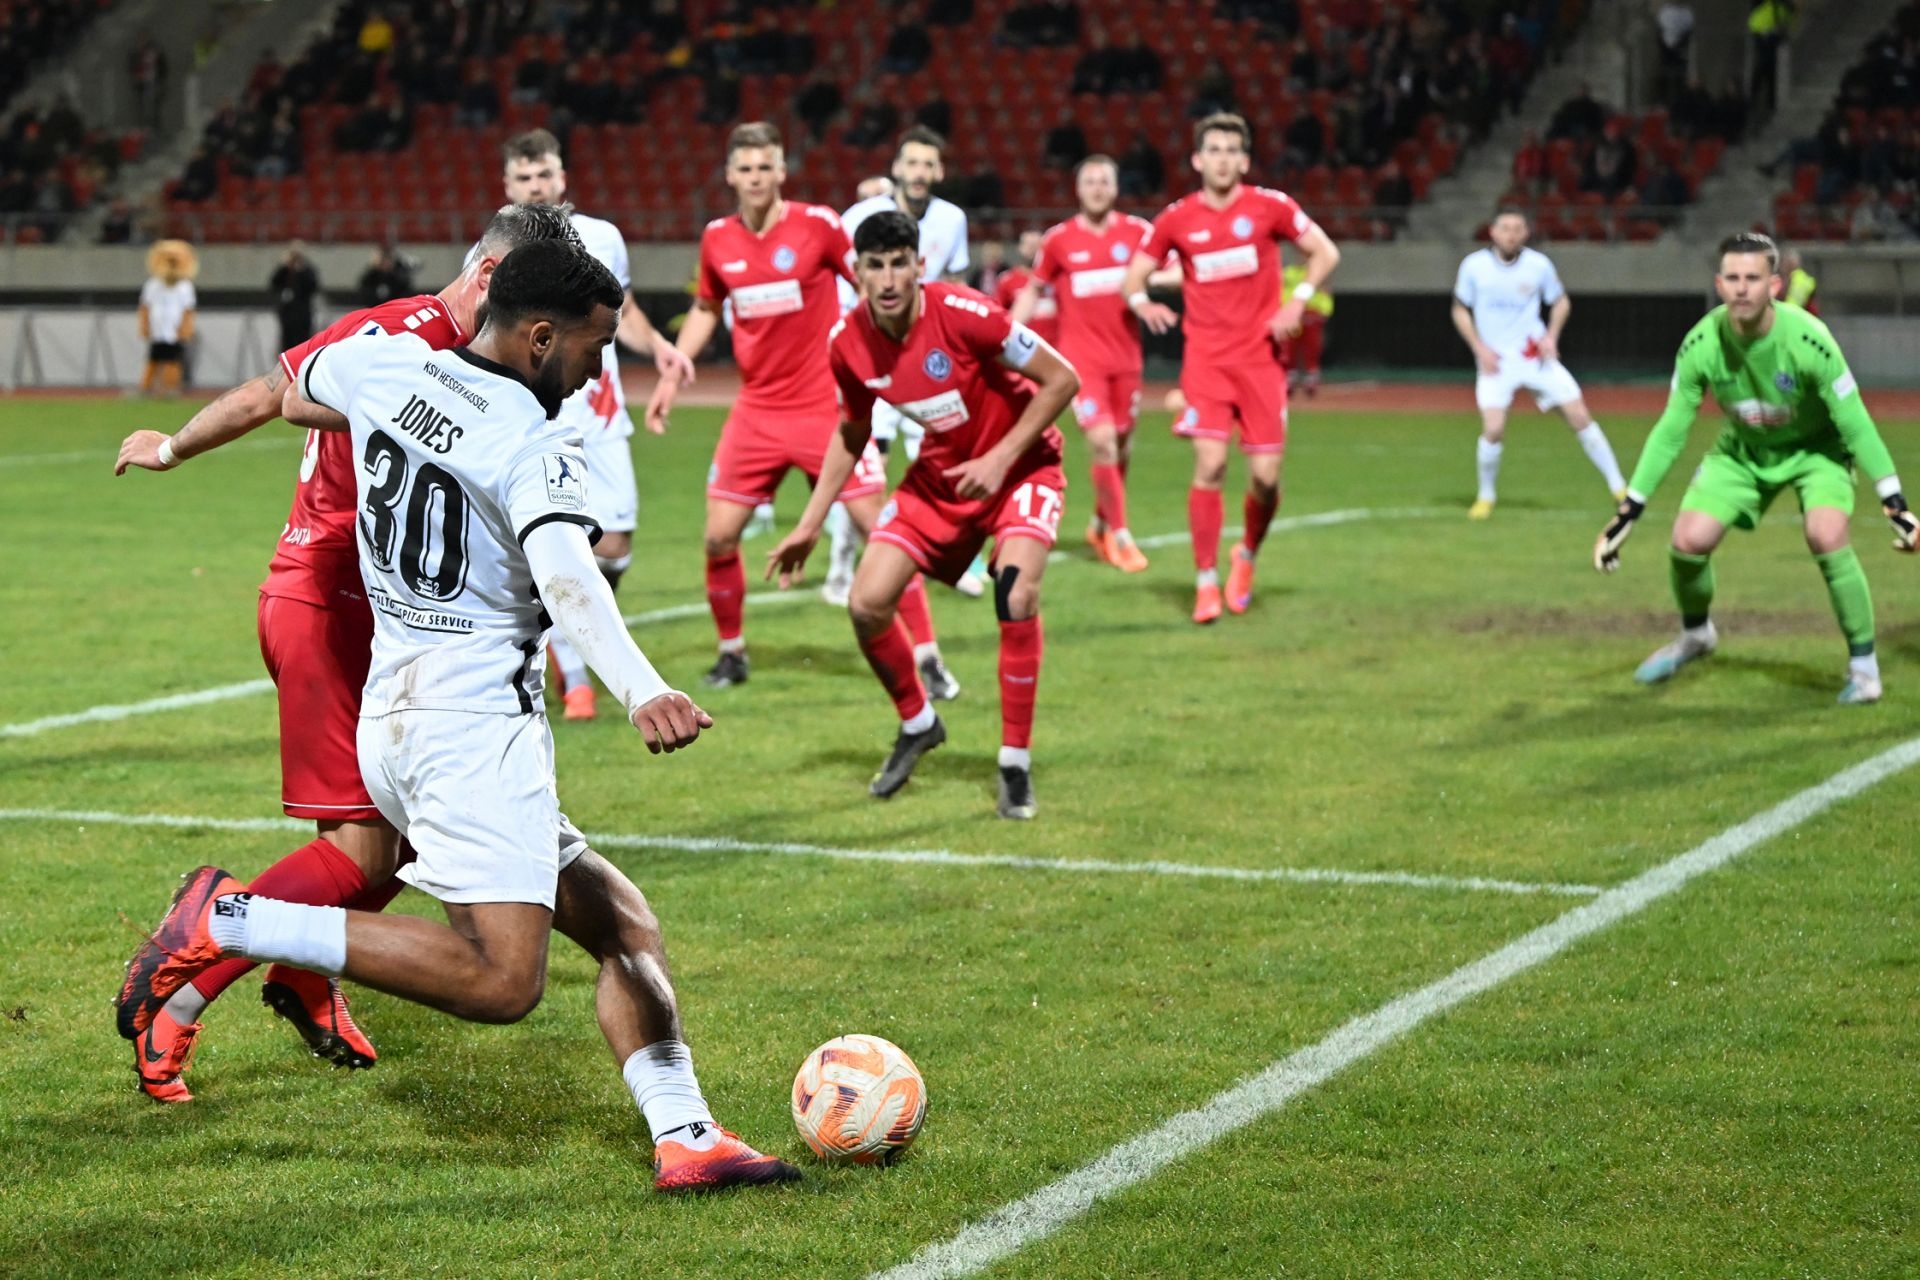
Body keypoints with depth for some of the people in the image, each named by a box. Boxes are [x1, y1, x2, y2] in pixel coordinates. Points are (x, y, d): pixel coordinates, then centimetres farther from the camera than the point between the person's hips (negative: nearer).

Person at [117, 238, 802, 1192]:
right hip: (473, 728, -10)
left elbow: (294, 398, 28)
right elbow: (565, 577, -31)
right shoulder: (537, 446, -13)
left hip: (394, 717, 10)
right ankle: (233, 922, -16)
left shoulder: (383, 363, 8)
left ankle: (684, 1137, 5)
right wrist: (640, 692, -44)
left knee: (621, 926, 13)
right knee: (502, 982, -19)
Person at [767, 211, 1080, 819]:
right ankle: (917, 725, 24)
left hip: (1021, 466, -5)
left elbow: (1061, 380, -19)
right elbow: (852, 431, 7)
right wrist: (810, 525, 6)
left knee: (1016, 595, -27)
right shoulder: (848, 343, -13)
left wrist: (999, 459, -23)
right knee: (867, 604, -6)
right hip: (938, 476, 5)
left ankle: (1016, 767, -11)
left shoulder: (964, 314, -28)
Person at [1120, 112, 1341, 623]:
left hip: (1261, 355, 0)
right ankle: (1206, 581, -4)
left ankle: (1248, 554, 28)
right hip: (1206, 356, 0)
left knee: (1265, 475, -2)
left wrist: (1297, 303, -7)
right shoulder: (1177, 219, 2)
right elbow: (1132, 276, 9)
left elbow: (1325, 253, 6)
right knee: (1210, 464, -14)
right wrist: (1141, 302, -14)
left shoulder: (1270, 206, 0)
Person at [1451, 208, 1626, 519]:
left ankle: (1618, 487, 7)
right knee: (1493, 428, -17)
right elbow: (1460, 310, 6)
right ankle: (1486, 497, 7)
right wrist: (1480, 348, -7)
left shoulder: (1539, 265, -4)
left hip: (1535, 355, 1)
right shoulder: (1474, 266, -6)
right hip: (1495, 361, -1)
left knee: (1580, 416, -5)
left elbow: (1561, 302, 12)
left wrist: (1551, 335, -4)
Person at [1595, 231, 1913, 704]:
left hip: (1815, 448, -3)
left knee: (1827, 538, -28)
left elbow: (1856, 425, -25)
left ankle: (1863, 662, -9)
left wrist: (1894, 502, -28)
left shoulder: (1808, 339, -33)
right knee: (1688, 540, -10)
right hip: (1742, 451, 3)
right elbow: (1670, 430, -12)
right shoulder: (1702, 344, -24)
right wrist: (1628, 512, -12)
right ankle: (1695, 635, 23)